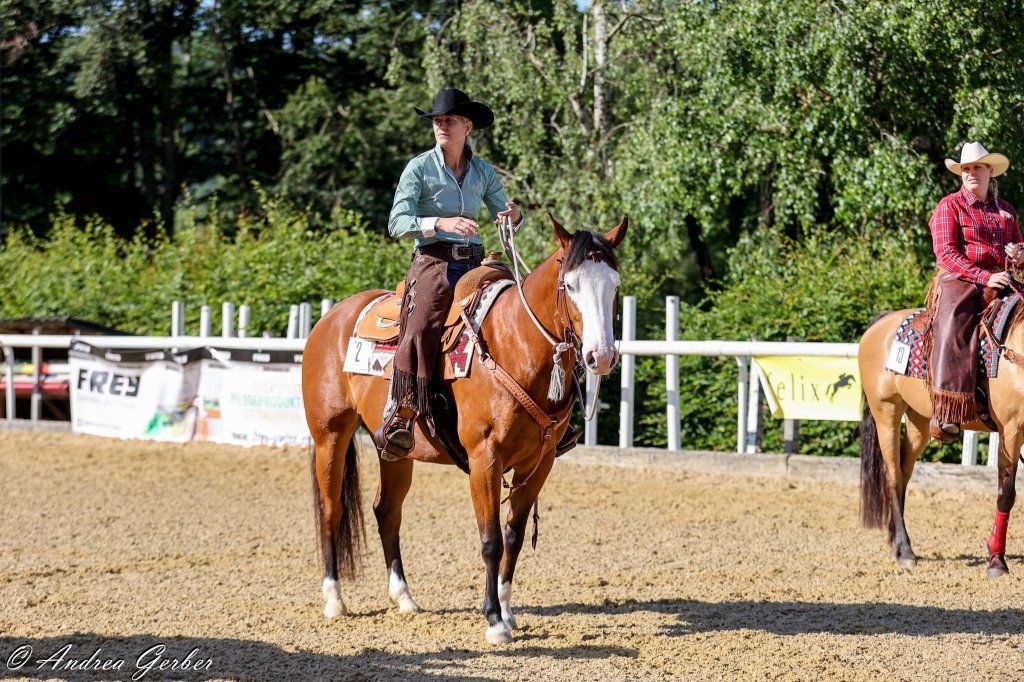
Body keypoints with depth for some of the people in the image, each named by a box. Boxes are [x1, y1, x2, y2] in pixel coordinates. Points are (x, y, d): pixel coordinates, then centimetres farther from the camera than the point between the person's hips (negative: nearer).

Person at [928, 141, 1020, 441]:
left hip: (999, 280, 5)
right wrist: (984, 277, -18)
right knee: (954, 331, -28)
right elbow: (947, 253, -6)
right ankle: (945, 414, -34)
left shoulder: (1006, 210, 20)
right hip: (959, 281, -5)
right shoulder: (950, 206, 5)